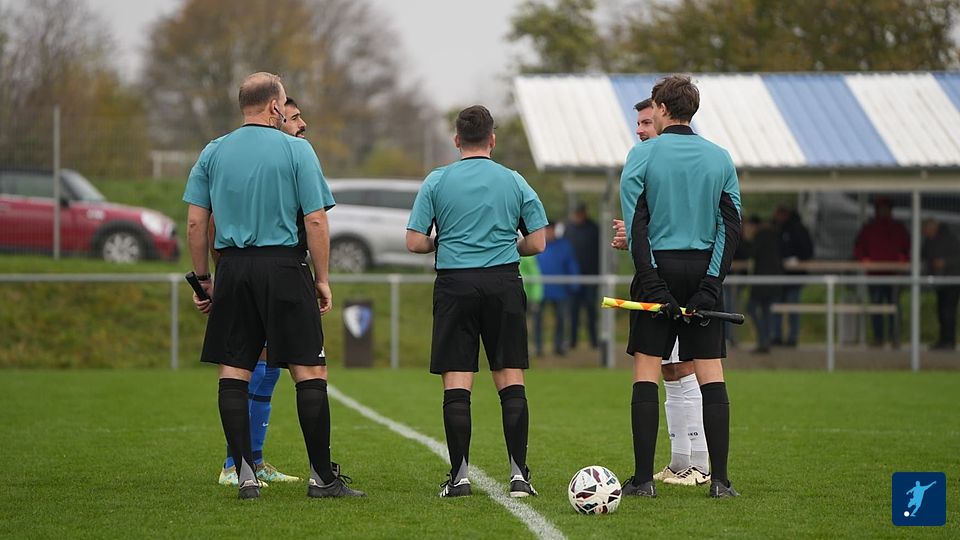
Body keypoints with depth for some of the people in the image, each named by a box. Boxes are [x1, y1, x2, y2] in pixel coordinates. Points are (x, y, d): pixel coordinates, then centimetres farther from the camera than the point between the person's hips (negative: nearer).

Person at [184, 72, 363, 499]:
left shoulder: (213, 153, 8)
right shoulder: (296, 150, -1)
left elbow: (195, 223, 5)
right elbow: (315, 221, -5)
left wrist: (203, 279, 13)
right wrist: (322, 279, 2)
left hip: (233, 270, 3)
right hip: (284, 267, -3)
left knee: (233, 372, 5)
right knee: (309, 372, 1)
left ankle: (245, 473, -1)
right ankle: (322, 476, 1)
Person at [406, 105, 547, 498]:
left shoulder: (437, 182, 2)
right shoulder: (514, 182, 5)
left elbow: (415, 242, -2)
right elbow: (537, 243, 4)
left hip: (455, 284, -1)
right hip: (504, 283, 1)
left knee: (456, 385, 0)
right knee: (511, 382, 3)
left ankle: (459, 476, -3)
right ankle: (519, 474, -1)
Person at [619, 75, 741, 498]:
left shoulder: (643, 154, -2)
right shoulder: (720, 158, 7)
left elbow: (636, 223, -9)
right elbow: (731, 224, 1)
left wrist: (652, 283, -10)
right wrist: (711, 284, -3)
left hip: (658, 268, -2)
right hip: (703, 270, 2)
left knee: (646, 372, 2)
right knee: (711, 375, 3)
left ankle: (643, 478, -1)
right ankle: (719, 479, -2)